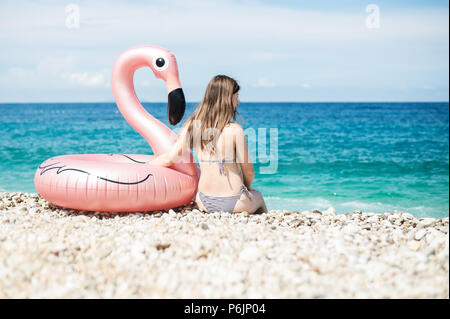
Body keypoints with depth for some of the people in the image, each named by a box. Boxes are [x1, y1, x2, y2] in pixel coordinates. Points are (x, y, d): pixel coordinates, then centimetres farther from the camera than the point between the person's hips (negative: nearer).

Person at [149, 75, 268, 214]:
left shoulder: (192, 126, -6)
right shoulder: (235, 130, -17)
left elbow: (169, 158, -8)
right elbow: (249, 172, -10)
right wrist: (246, 188, 12)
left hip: (204, 203, 4)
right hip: (234, 204, -3)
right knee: (258, 196, 30)